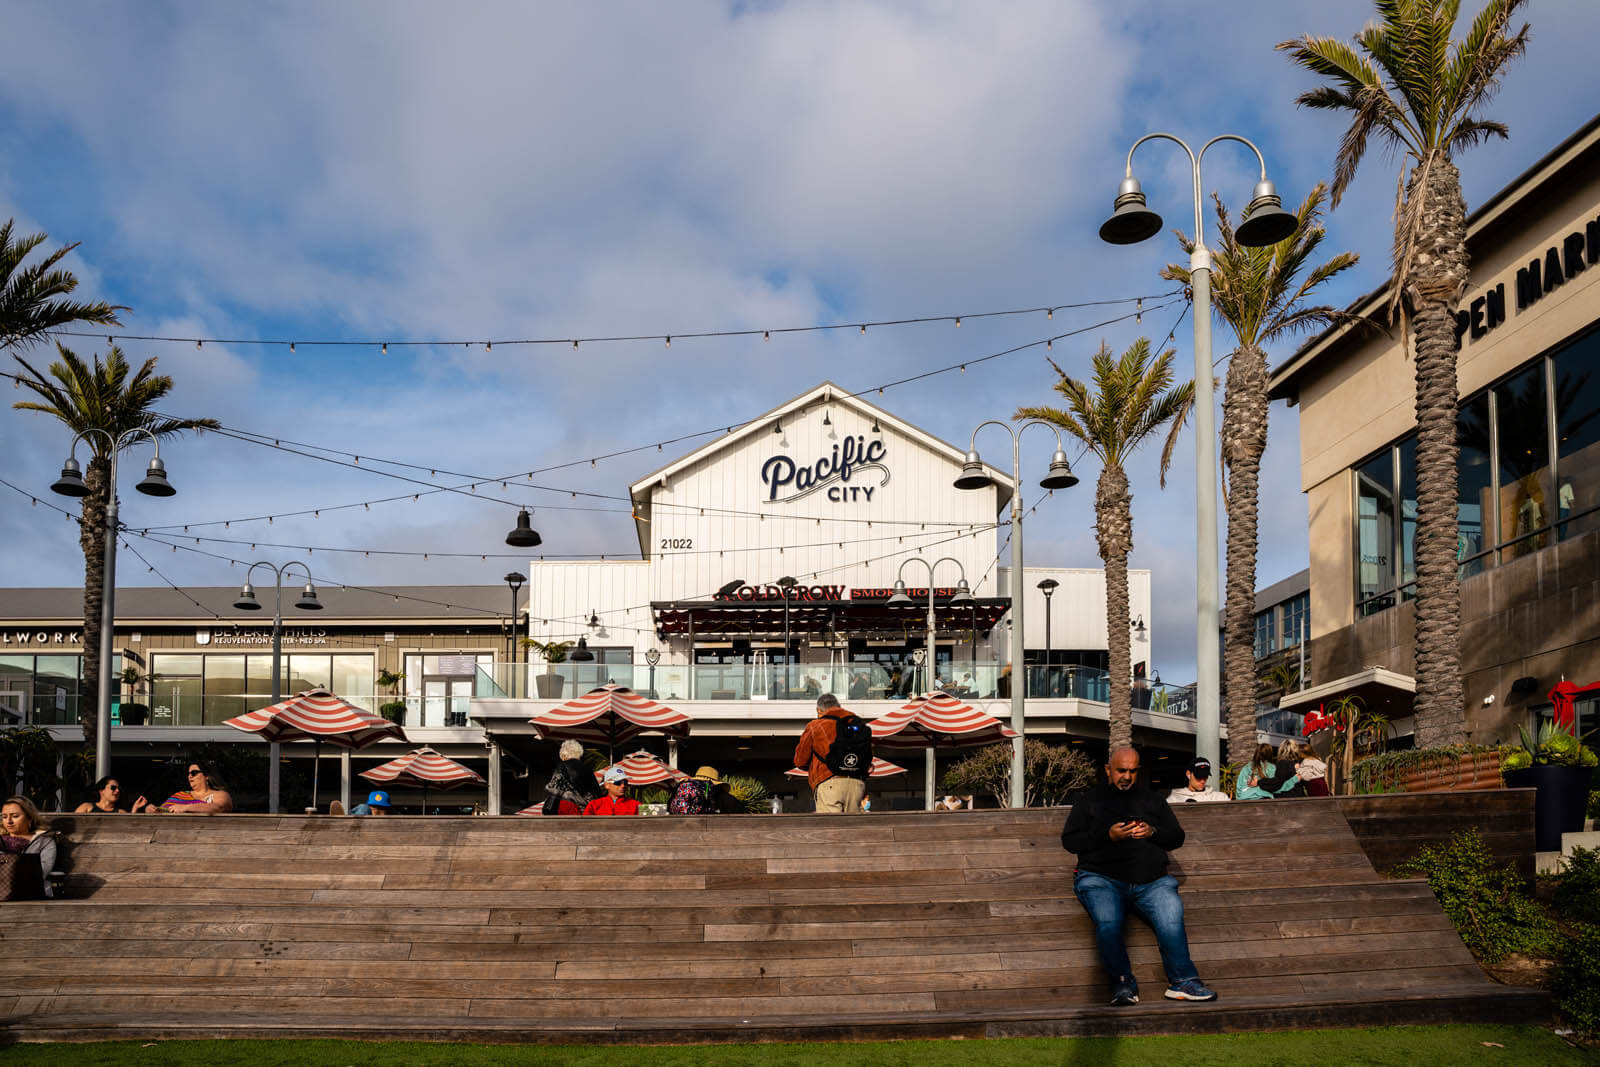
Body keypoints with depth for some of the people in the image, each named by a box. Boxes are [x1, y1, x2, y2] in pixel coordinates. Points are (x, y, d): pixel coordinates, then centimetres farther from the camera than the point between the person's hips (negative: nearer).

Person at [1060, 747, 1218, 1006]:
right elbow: (1069, 840, 7)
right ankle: (1123, 984, -27)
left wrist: (1152, 832, -1)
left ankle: (1182, 981, -23)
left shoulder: (1152, 800, 24)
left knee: (1171, 919, -27)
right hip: (1102, 879, -2)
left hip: (1151, 881, 2)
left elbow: (1177, 837, 21)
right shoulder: (1090, 801, 16)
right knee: (1108, 922, -32)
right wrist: (1108, 836, -7)